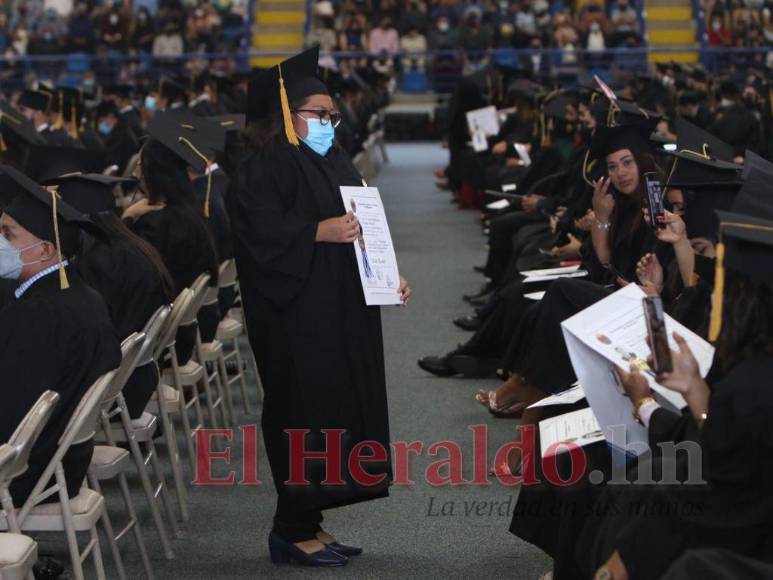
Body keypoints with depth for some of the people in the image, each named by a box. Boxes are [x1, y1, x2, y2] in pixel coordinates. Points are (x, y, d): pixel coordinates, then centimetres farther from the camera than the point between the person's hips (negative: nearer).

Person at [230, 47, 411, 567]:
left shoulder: (335, 162, 18)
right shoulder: (266, 167, -9)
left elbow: (358, 227, 21)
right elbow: (260, 232, -20)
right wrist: (319, 232, -27)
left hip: (342, 314, 9)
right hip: (297, 316, -9)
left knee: (338, 412, 9)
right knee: (306, 416, -6)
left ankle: (309, 523, 17)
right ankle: (294, 529, 4)